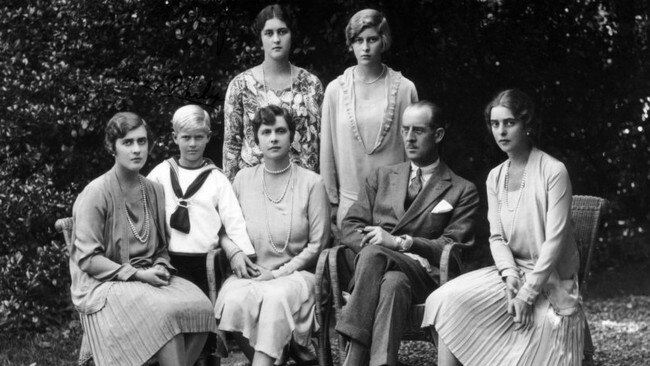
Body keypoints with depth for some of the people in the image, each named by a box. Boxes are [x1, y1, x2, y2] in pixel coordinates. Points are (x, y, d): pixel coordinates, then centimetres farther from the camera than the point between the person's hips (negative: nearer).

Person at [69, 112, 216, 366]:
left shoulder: (154, 191, 12)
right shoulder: (96, 194, -7)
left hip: (147, 277, 6)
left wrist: (161, 268, -3)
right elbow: (88, 259, -11)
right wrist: (138, 274, -16)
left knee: (200, 307, -21)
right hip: (104, 285, -6)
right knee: (165, 312, -32)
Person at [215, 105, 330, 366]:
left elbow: (317, 244, 1)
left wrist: (279, 273, -8)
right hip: (250, 273, 2)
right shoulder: (243, 179, 11)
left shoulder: (311, 183, 3)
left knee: (277, 297, -37)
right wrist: (236, 256, -5)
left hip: (295, 273, -2)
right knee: (235, 300, -32)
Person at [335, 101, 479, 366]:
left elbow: (453, 248, 2)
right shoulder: (381, 177, 25)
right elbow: (350, 228, 16)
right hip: (375, 266, 2)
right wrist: (372, 242, -8)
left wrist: (399, 242, -11)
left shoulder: (462, 191, 15)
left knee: (387, 272, -38)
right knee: (382, 268, -37)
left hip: (423, 277, -2)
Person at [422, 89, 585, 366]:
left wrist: (528, 293, -18)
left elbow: (555, 240, -15)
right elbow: (497, 237, 5)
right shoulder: (495, 178, 8)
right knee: (448, 301, -18)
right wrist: (510, 276, -14)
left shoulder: (553, 172, -11)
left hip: (551, 279, -5)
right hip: (511, 271, 5)